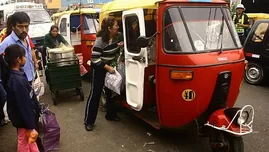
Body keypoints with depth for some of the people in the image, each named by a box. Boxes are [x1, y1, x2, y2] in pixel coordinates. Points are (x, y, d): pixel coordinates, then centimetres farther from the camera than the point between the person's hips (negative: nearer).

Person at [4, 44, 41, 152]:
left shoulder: (13, 74, -3)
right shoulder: (18, 80, -33)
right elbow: (24, 106, -28)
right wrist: (31, 127, -21)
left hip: (26, 116, 9)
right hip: (23, 118, -9)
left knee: (30, 140, 27)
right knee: (24, 142, 13)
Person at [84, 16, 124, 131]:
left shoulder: (118, 36, -7)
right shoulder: (100, 40, -25)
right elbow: (95, 59, -25)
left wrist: (121, 45, -8)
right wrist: (107, 67, -28)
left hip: (111, 67, 6)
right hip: (99, 69, -6)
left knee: (111, 92, 15)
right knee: (95, 93, -3)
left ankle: (111, 114, 32)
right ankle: (89, 121, 6)